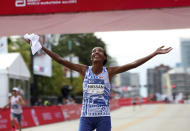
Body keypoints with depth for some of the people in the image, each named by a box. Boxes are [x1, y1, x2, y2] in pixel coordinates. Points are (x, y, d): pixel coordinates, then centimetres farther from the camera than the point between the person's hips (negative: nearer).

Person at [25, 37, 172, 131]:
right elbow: (61, 60, -2)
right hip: (86, 117, 1)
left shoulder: (109, 72, 1)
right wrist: (41, 46, -8)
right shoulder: (84, 70, 2)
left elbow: (134, 64, -4)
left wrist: (155, 53, -8)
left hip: (104, 118, 0)